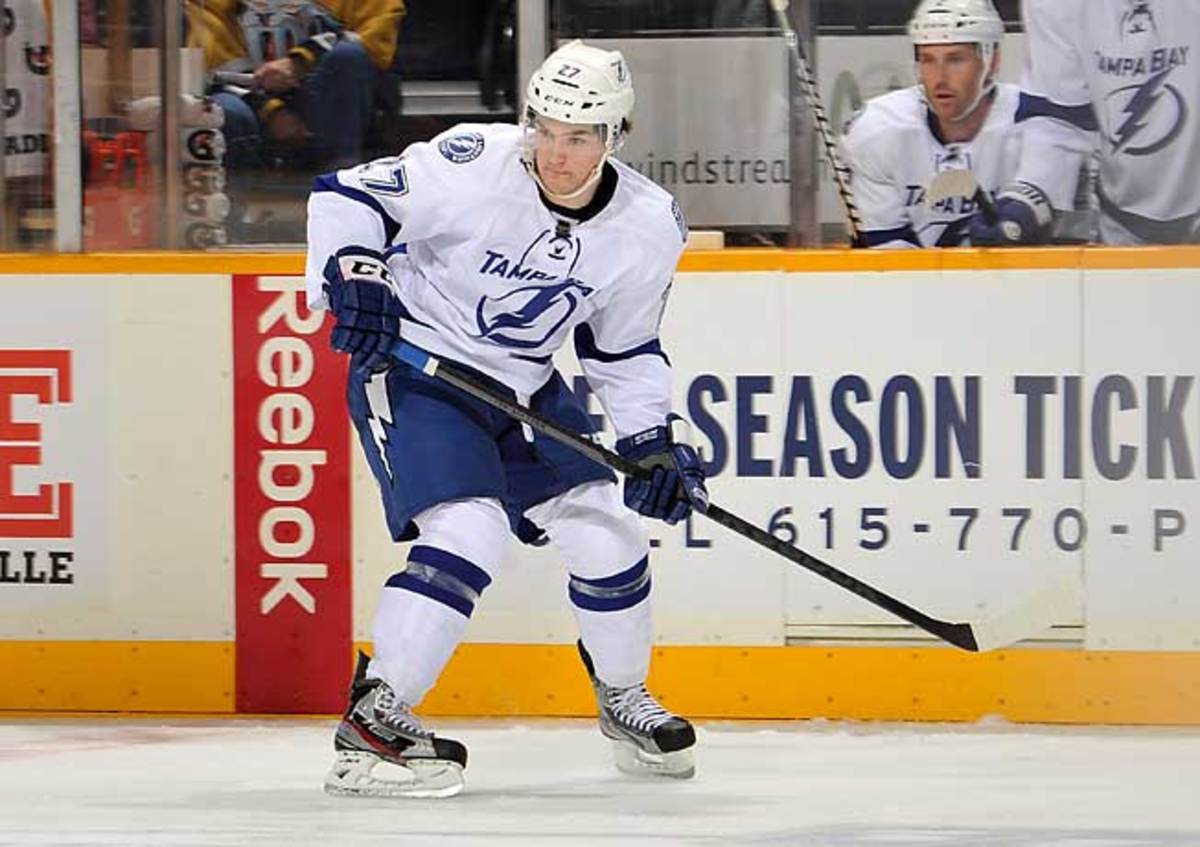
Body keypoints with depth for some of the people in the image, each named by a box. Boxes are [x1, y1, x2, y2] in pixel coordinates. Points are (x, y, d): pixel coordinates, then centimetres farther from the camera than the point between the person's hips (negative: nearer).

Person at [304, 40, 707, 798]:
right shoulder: (474, 164, -23)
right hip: (411, 368, -6)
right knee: (469, 530, -25)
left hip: (524, 386, 6)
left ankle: (624, 701, 32)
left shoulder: (648, 227, -7)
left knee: (605, 530, 5)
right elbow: (346, 195, -14)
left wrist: (656, 439, -4)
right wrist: (354, 276, -29)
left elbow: (624, 349, 6)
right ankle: (371, 722, -22)